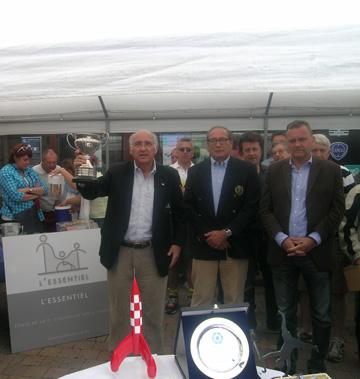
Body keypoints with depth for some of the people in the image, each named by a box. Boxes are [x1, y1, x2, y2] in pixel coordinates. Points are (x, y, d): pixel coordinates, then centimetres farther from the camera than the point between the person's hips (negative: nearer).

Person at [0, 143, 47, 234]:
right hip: (16, 217, -5)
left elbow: (45, 189, 2)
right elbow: (16, 196, -17)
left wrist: (29, 190, -15)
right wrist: (36, 194, -5)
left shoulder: (29, 170, 11)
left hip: (34, 214, 5)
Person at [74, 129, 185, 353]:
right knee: (119, 308, 16)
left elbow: (179, 212, 4)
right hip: (120, 251, 1)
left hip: (154, 252, 0)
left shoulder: (169, 175, -1)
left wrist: (177, 242, -2)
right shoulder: (117, 173, -1)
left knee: (153, 309, 13)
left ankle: (154, 355, 34)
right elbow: (90, 193, -3)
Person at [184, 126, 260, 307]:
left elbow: (252, 207, -5)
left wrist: (227, 232, -11)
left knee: (234, 300, 9)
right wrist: (207, 234, -6)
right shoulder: (195, 171, 6)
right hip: (204, 245, 1)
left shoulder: (247, 170, 0)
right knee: (201, 299, 7)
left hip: (235, 246, -1)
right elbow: (188, 207, 3)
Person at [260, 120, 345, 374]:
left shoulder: (331, 170, 2)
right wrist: (282, 239, -11)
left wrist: (313, 239, -12)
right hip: (283, 251, 1)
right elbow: (265, 209, 2)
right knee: (285, 313, 13)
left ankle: (317, 365, 32)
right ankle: (287, 363, 30)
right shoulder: (275, 171, 5)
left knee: (322, 314, 12)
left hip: (317, 251, -1)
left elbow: (337, 210, -2)